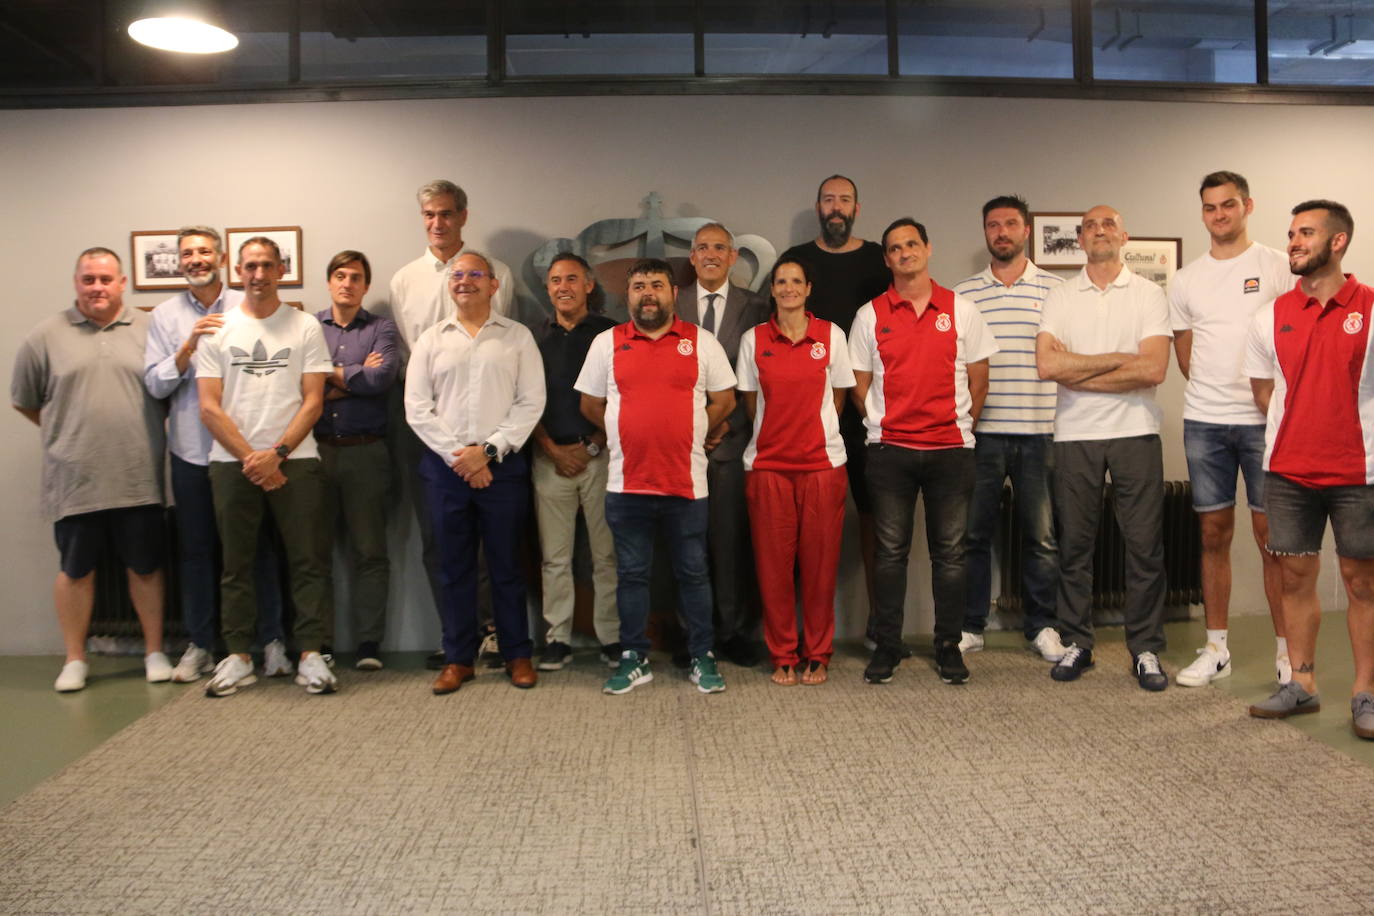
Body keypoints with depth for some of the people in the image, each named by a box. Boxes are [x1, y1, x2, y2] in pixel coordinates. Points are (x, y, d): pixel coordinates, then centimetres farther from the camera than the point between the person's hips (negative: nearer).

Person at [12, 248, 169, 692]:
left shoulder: (150, 331, 4)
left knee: (146, 566, 9)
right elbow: (24, 401, 12)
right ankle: (75, 660, 23)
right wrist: (66, 432, 10)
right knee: (76, 570, 10)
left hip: (139, 479, 0)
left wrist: (146, 430, 4)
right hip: (74, 481, 0)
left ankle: (155, 652, 21)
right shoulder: (47, 336, 3)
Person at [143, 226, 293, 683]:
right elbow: (155, 384, 2)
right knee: (196, 549, 9)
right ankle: (199, 644, 21)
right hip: (191, 451, 2)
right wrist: (188, 346, -13)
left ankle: (271, 640, 15)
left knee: (259, 544, 4)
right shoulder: (165, 315, 7)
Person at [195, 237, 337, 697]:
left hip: (295, 460, -1)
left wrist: (277, 453, -10)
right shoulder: (217, 330, 8)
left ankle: (311, 655, 4)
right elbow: (209, 407, 2)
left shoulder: (305, 327, 5)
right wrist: (250, 457, -8)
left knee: (309, 561, -3)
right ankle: (238, 656, 17)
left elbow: (312, 400, 0)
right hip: (232, 463, 1)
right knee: (235, 564, 8)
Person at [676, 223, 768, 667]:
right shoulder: (673, 304, 9)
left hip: (734, 440, 0)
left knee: (733, 539, 0)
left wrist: (729, 424, -4)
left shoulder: (754, 306, 7)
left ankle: (735, 632, 12)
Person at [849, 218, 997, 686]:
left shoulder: (961, 310, 6)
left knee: (950, 551, 5)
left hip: (950, 448, 0)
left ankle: (948, 645, 17)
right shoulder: (870, 315, 6)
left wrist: (959, 427, 6)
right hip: (890, 450, 0)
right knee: (890, 551, 4)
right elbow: (859, 385, 8)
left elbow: (978, 380, 9)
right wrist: (881, 424, 5)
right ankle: (886, 646, 14)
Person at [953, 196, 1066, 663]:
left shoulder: (1056, 289, 7)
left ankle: (1042, 625, 20)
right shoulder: (962, 294, 8)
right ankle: (970, 625, 17)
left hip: (1039, 431, 0)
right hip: (980, 431, 0)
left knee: (1042, 534, 6)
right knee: (974, 532, 5)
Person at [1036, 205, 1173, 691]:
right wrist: (1118, 359, -7)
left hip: (1135, 432, -1)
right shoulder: (1059, 297, 7)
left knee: (1144, 544, 1)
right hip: (1075, 434, 1)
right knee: (1074, 542, 6)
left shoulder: (1148, 294, 5)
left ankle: (1146, 648, 13)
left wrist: (1077, 373, -9)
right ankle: (1076, 643, 17)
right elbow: (1047, 365, -8)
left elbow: (1153, 369, -9)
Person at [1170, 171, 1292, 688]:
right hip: (1203, 422, 3)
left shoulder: (1277, 268, 1)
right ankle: (1216, 649, 17)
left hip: (1264, 420, -3)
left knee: (1271, 534, -1)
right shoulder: (1185, 281, 11)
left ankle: (1287, 651, 11)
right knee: (1214, 534, 8)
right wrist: (1213, 393, 8)